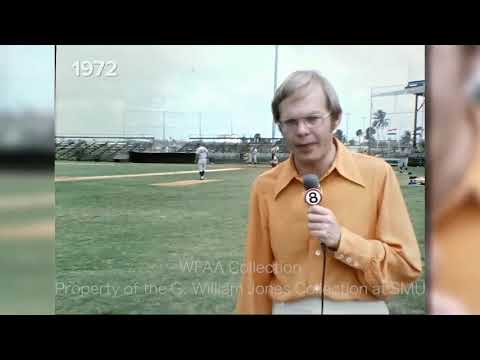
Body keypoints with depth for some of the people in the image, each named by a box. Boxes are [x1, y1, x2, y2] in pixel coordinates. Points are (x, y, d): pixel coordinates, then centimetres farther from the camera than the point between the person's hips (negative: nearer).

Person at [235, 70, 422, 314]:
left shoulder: (377, 174, -11)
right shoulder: (265, 187, -6)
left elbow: (407, 268, -9)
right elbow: (257, 278, -1)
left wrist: (341, 240, -21)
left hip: (363, 308, -1)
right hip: (288, 309, 1)